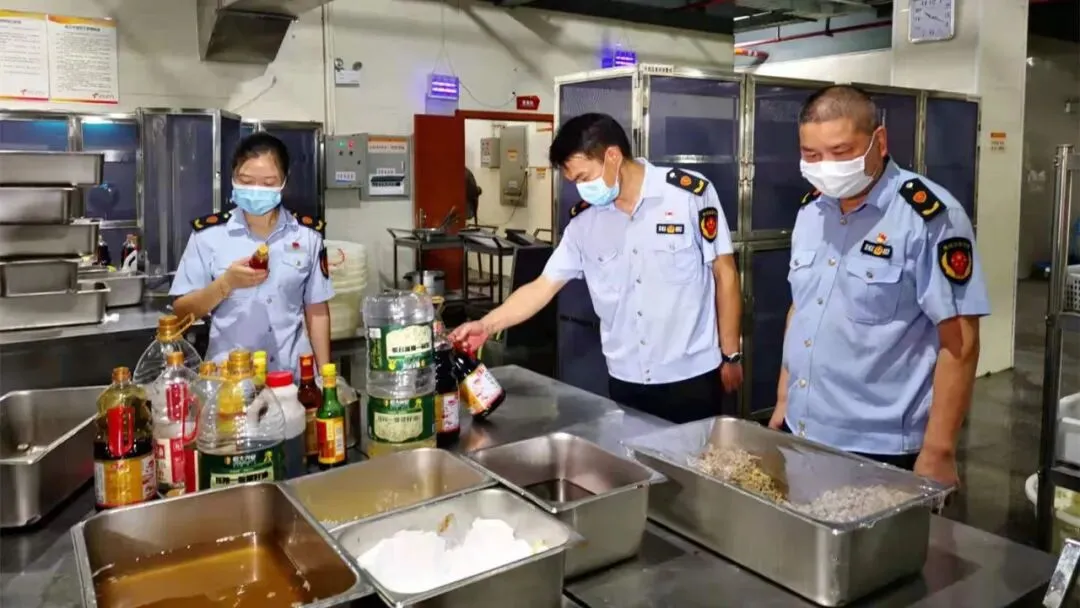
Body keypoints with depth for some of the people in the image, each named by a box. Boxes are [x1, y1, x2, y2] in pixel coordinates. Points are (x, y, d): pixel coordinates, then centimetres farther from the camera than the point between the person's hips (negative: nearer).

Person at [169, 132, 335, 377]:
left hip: (294, 373, 1)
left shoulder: (307, 234, 1)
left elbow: (317, 310, 5)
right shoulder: (208, 233, -2)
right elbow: (182, 311, -1)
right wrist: (226, 283, -17)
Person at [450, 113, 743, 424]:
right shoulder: (584, 221, 1)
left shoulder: (691, 193, -10)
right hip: (625, 379, 3)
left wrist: (730, 355, -2)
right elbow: (543, 286, 4)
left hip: (691, 376, -3)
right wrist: (486, 325, -7)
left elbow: (724, 274, -4)